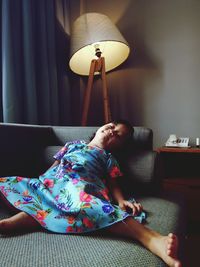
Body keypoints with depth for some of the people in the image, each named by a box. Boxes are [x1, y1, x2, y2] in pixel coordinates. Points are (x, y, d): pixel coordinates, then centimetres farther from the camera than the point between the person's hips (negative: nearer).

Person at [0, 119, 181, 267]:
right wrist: (39, 181, 14)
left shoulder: (108, 158, 28)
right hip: (52, 179, 3)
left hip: (83, 185, -2)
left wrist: (121, 201, -9)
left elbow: (112, 184, 13)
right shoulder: (74, 144, 36)